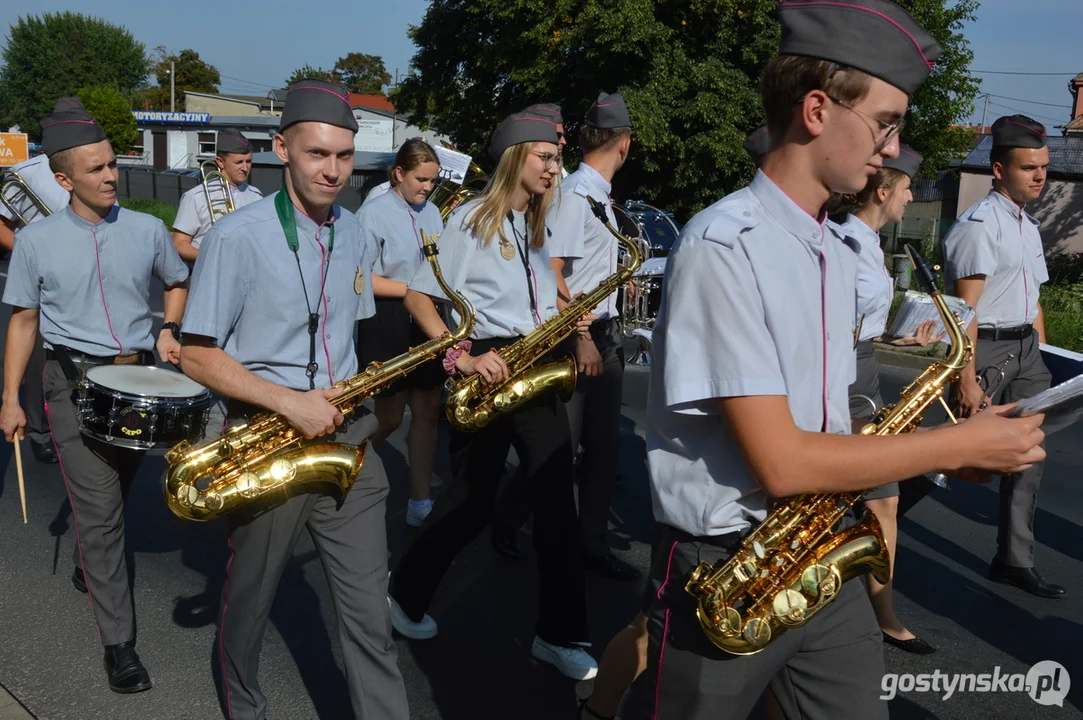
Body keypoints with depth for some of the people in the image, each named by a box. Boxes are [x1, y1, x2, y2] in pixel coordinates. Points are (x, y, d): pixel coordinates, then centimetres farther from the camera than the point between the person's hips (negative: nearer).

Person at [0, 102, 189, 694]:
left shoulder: (147, 230, 0)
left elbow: (176, 282, 17)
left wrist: (169, 329, -1)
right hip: (74, 382, -3)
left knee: (120, 488, 18)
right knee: (98, 507, -7)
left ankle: (90, 566, 49)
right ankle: (117, 641, 1)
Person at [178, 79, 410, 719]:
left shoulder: (352, 233, 6)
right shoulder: (238, 237, -12)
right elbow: (197, 355, -11)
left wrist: (348, 395, 1)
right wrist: (291, 402, -20)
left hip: (346, 436, 4)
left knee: (369, 608, 3)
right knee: (250, 600, 16)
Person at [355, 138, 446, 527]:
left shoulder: (432, 212, 11)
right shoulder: (373, 213, -9)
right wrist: (411, 289, -18)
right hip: (388, 323, -6)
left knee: (428, 411, 6)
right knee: (390, 417, 3)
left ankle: (420, 502, 14)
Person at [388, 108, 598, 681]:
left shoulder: (536, 224, 15)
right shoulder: (470, 219, -7)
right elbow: (418, 298, -12)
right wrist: (461, 357, -23)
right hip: (487, 370, -6)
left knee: (557, 500, 0)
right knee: (472, 500, 3)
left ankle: (560, 634, 8)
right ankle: (405, 593, 28)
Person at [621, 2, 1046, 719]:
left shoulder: (843, 256, 6)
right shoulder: (722, 248, -20)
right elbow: (780, 462, -23)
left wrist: (936, 451, -4)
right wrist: (961, 444, -15)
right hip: (724, 576, -7)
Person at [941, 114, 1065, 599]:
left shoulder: (1029, 225, 17)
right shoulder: (979, 224, -12)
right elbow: (966, 307, -18)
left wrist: (1042, 360, 18)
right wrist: (967, 379, -22)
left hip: (1026, 348, 9)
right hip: (986, 347, -9)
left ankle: (1014, 560, 17)